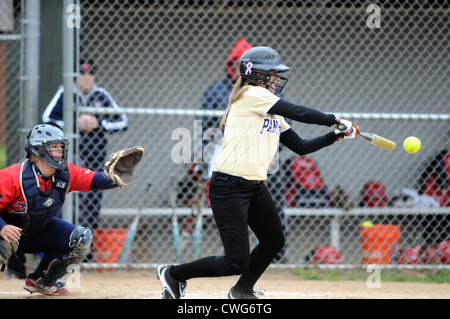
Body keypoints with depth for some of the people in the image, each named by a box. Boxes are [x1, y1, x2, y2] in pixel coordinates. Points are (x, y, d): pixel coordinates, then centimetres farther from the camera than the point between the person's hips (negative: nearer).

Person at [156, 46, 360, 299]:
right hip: (229, 189, -10)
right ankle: (173, 274, 7)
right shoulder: (251, 95, -10)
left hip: (256, 188, 10)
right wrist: (336, 121, -3)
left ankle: (243, 291, 39)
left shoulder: (272, 114, 17)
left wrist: (337, 135, 10)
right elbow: (298, 113, -14)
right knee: (237, 261, -11)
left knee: (274, 241, 17)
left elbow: (300, 147, 16)